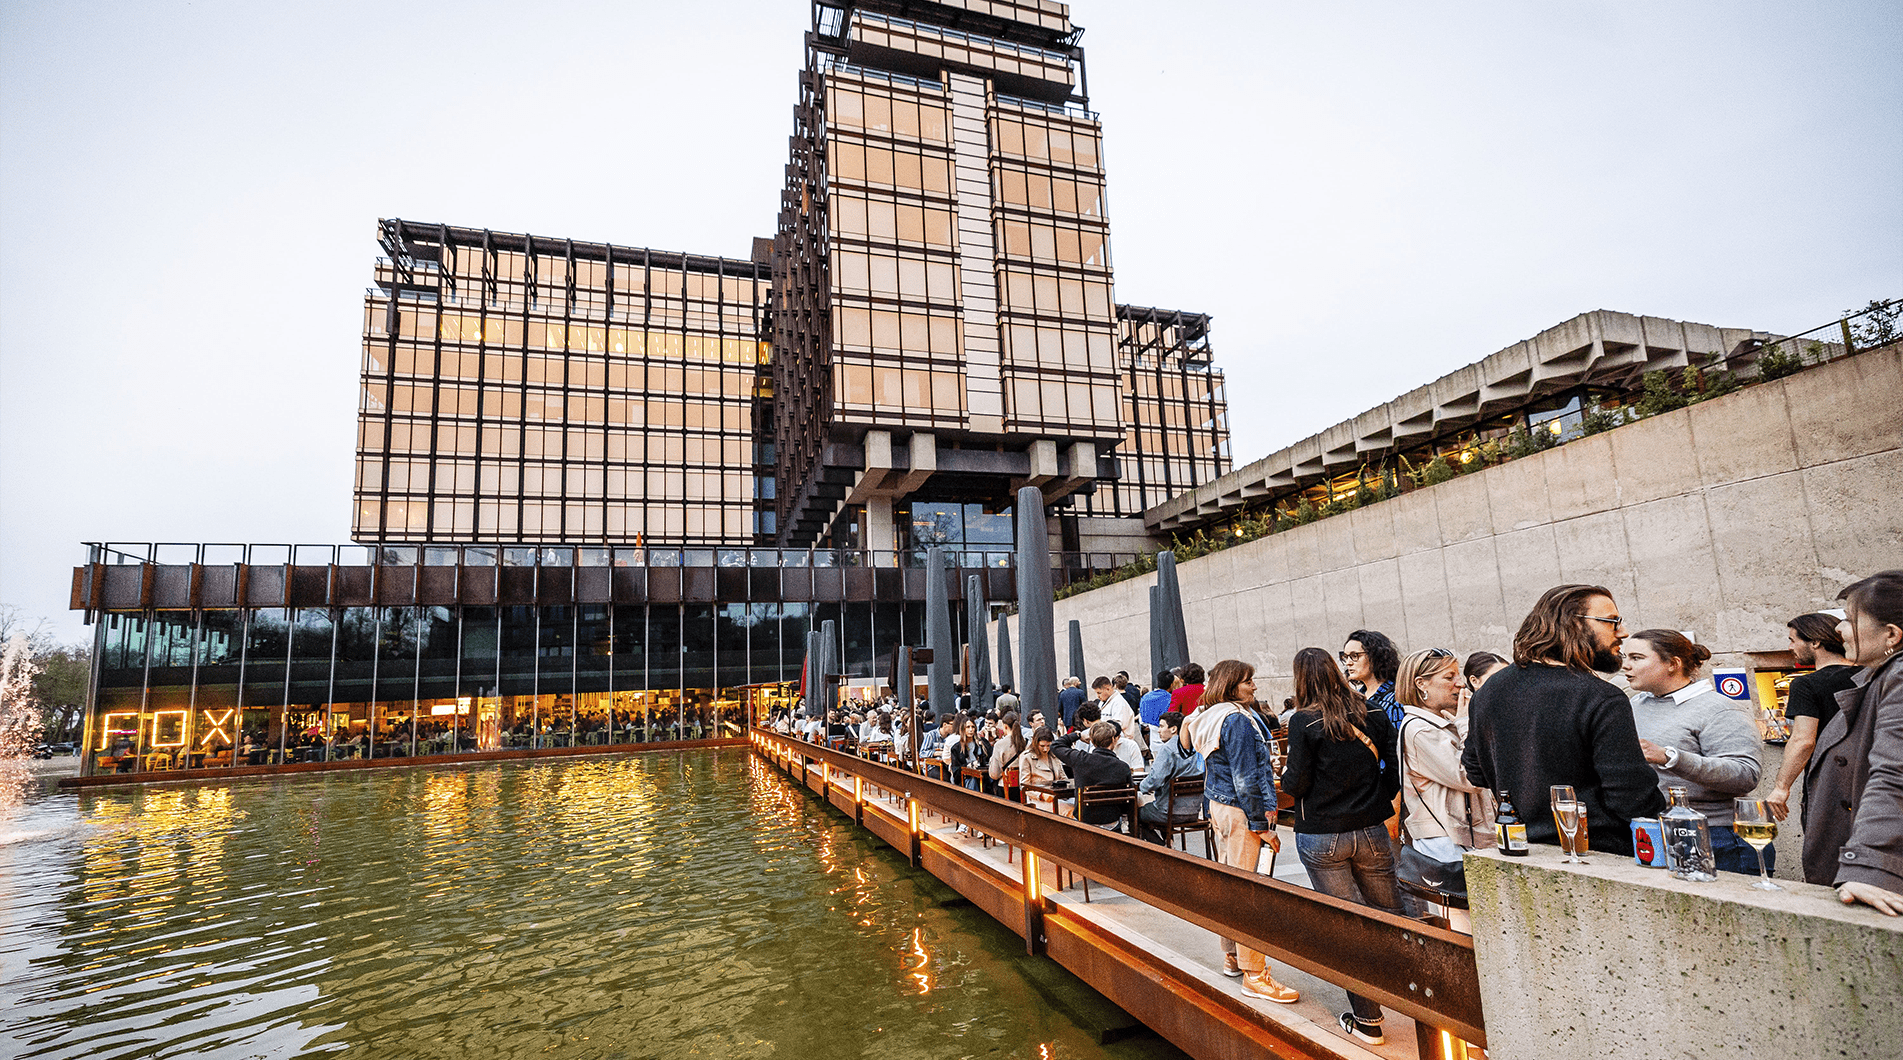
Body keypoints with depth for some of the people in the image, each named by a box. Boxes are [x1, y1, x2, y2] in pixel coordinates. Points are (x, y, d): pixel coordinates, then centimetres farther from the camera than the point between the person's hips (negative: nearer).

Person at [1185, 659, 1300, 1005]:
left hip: (1220, 807, 10)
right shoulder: (1238, 720, -18)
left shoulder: (1211, 718, 12)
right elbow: (1245, 778, -19)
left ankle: (1232, 957, 31)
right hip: (1240, 811, -10)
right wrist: (1262, 824, -15)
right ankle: (1254, 976, 3)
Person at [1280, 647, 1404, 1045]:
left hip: (1321, 838, -3)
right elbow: (1393, 769, 5)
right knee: (1391, 919, 15)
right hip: (1371, 832, 3)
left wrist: (1285, 773, 8)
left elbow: (1297, 784, -13)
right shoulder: (1372, 716, 1)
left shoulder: (1304, 722, -12)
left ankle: (1367, 1020, 15)